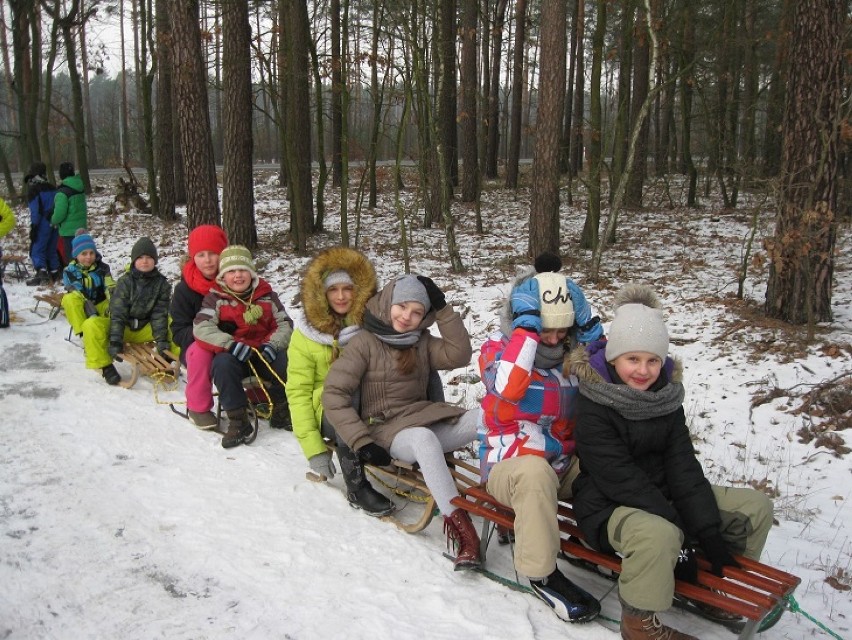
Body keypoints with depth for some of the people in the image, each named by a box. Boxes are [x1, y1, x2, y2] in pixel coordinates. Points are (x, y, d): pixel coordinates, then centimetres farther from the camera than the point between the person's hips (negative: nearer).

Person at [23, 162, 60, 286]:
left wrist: (33, 227, -11)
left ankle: (41, 272, -18)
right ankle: (55, 272, 13)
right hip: (55, 223, 6)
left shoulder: (33, 189, -9)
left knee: (36, 250, -3)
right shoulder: (51, 188, 9)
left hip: (43, 224, -6)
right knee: (51, 249, 15)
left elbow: (35, 210, -14)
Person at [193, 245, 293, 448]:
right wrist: (230, 344, -30)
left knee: (286, 361, -28)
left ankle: (281, 412, -4)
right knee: (223, 363, -35)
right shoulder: (216, 298, 0)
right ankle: (238, 421, -23)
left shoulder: (266, 295, 7)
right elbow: (201, 327, -15)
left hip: (264, 355, 2)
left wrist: (272, 344, -19)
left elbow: (285, 324, 3)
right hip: (233, 356, -1)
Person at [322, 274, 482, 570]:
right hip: (387, 430, -5)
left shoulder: (422, 342, 13)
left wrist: (443, 309, -6)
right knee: (424, 438, -40)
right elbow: (333, 394, -9)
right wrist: (361, 441, -18)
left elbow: (459, 356, -4)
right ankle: (461, 528, -42)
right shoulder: (365, 343, -2)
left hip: (426, 419, 5)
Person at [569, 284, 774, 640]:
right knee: (659, 534, -40)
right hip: (608, 506, -7)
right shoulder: (594, 407, -19)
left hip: (660, 495, 8)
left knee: (755, 506, 5)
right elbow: (620, 478, -24)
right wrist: (682, 534, -26)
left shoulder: (666, 396, 2)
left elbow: (683, 467, -1)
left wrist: (709, 531, -11)